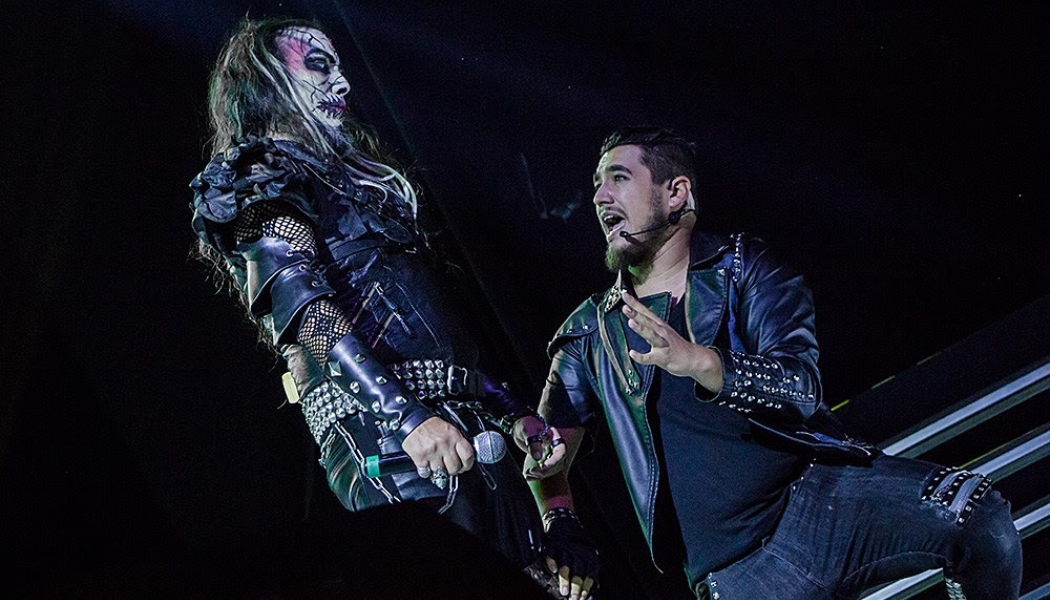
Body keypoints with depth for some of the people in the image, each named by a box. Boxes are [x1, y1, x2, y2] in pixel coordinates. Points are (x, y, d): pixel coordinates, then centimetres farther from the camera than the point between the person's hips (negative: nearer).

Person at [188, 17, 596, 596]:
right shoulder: (258, 183, 3)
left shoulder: (354, 179, 30)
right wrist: (409, 417, -25)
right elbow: (305, 310, -13)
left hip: (468, 432, 8)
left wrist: (511, 413, 21)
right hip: (381, 434, -8)